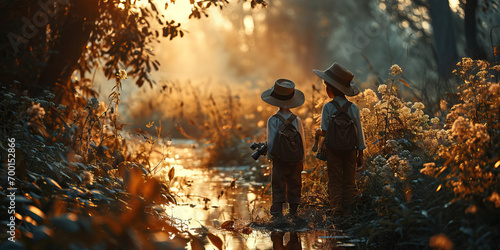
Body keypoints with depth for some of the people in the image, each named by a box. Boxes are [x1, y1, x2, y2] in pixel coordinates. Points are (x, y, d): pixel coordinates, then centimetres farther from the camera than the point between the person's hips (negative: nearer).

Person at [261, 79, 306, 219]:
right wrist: (302, 160, 11)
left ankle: (277, 212, -2)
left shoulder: (273, 120, -11)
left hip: (279, 160, -2)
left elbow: (271, 141, -9)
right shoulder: (296, 120, -4)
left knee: (278, 187, 4)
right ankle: (293, 212, 18)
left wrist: (270, 156, 5)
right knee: (294, 186, 13)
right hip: (296, 160, 2)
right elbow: (302, 141, 1)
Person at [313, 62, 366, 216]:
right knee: (349, 181, 9)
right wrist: (360, 153, 8)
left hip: (333, 150, -2)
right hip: (350, 150, 2)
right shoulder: (354, 108, -2)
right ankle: (347, 209, 9)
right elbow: (359, 132, 1)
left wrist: (318, 133, 14)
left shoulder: (328, 108, -9)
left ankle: (336, 208, -4)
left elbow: (325, 132, -9)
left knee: (335, 181, 5)